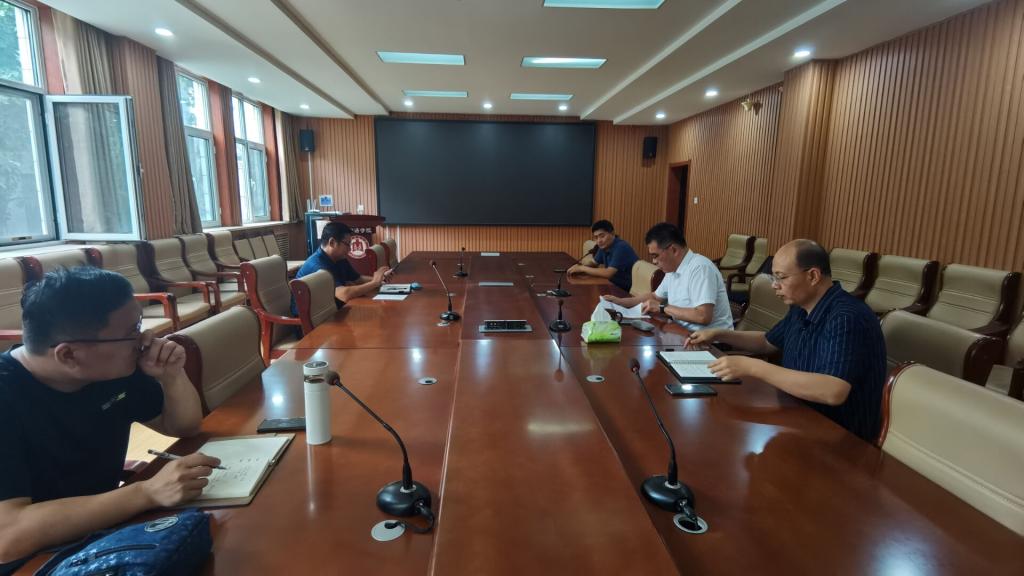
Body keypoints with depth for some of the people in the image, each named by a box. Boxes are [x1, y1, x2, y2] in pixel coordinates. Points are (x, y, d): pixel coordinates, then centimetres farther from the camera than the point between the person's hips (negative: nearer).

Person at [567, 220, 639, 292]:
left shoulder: (621, 247, -24)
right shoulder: (604, 246, 1)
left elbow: (608, 273, -32)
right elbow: (594, 263, 16)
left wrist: (582, 268, -24)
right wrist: (580, 266, -6)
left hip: (629, 291, -7)